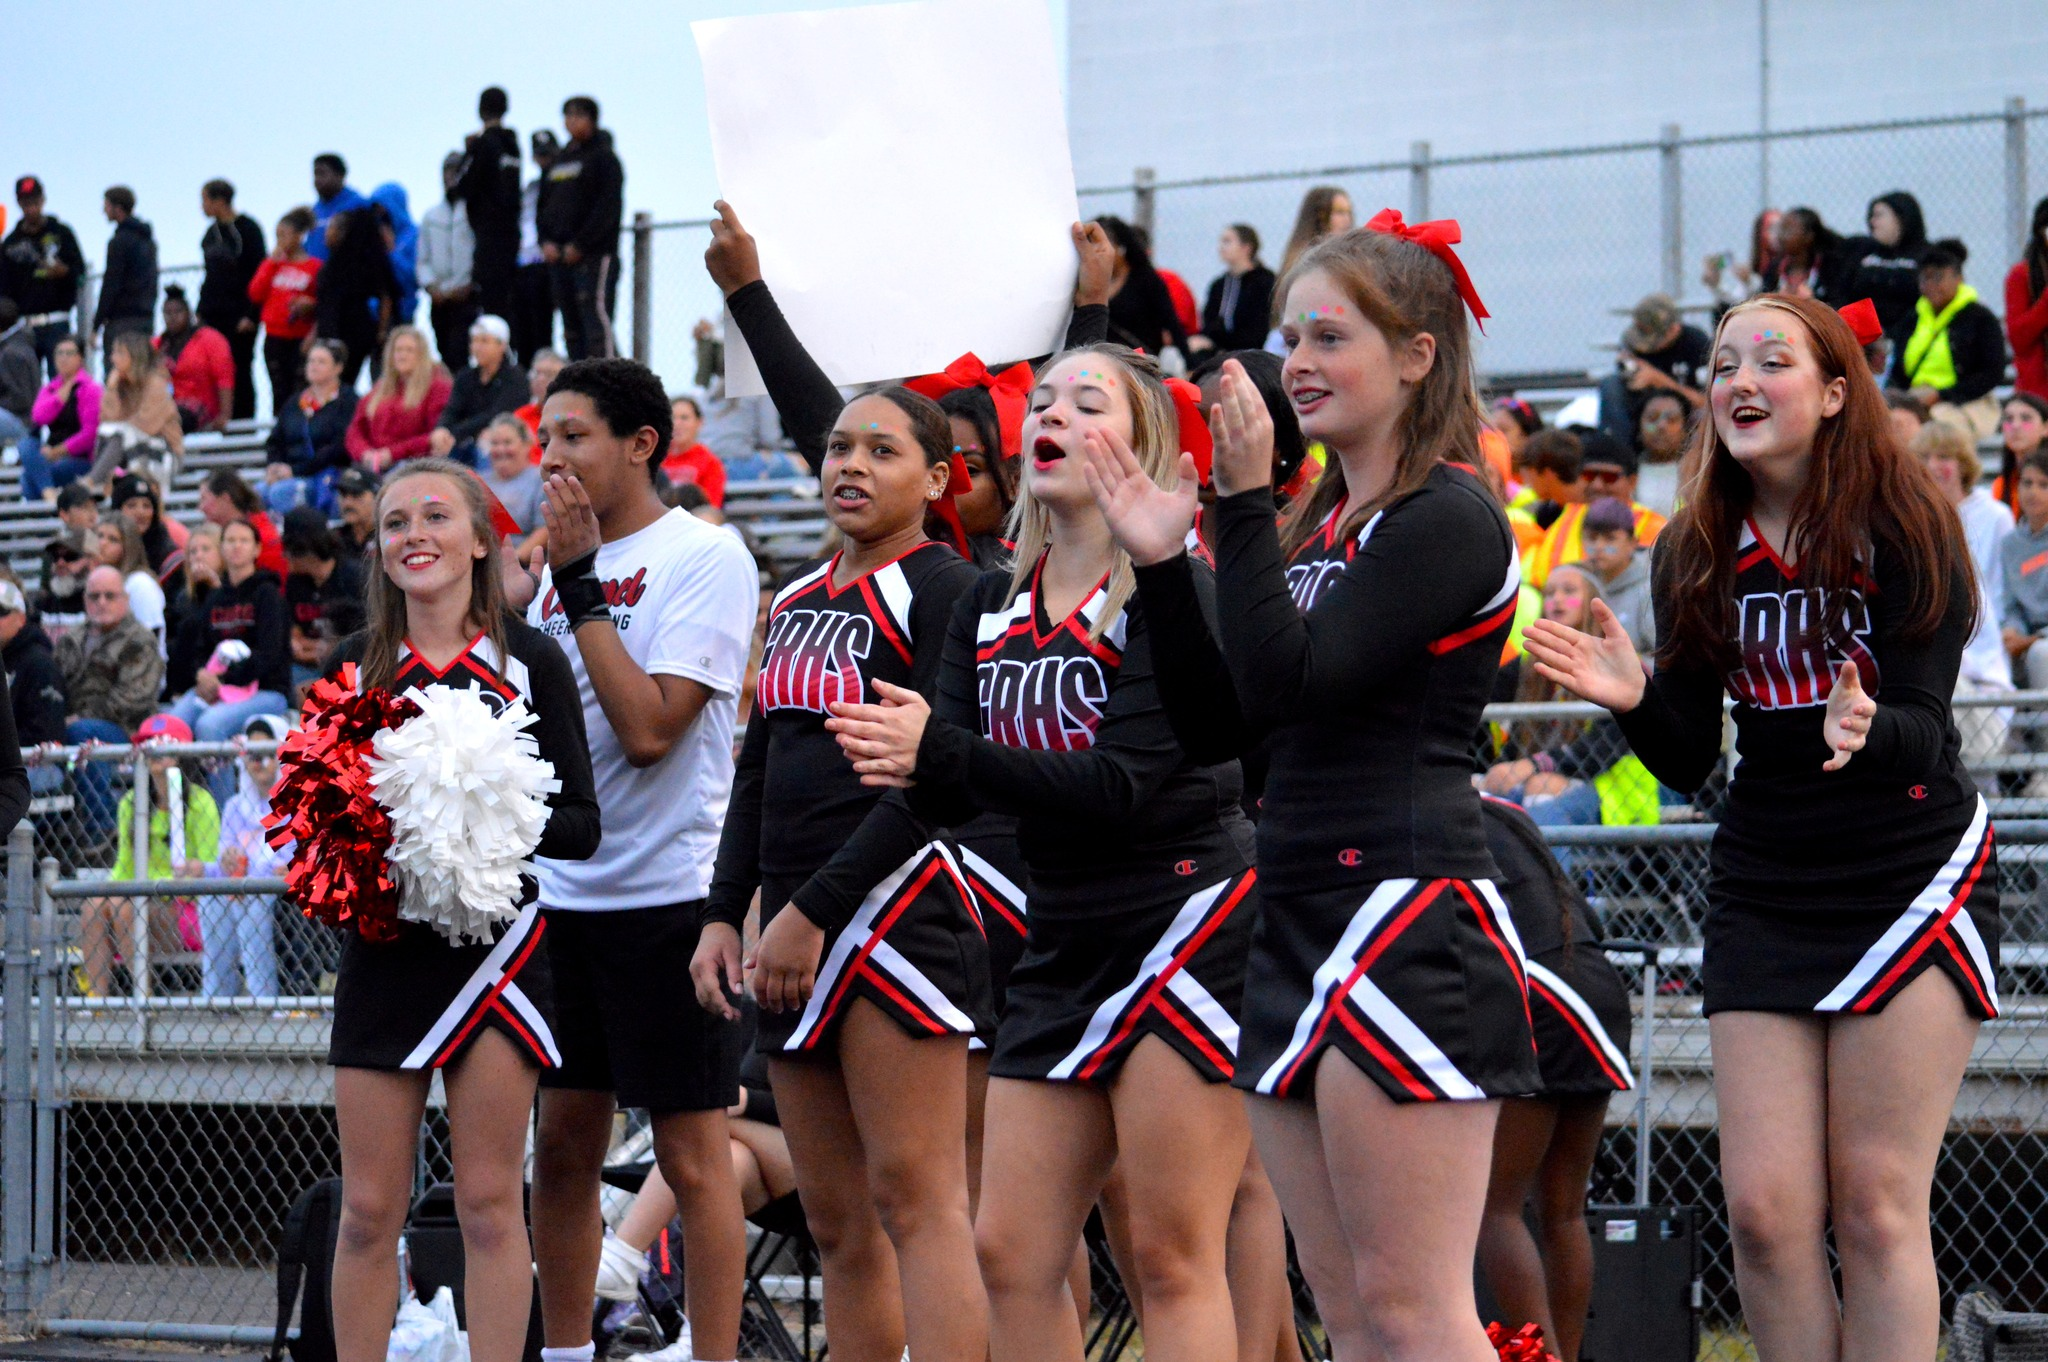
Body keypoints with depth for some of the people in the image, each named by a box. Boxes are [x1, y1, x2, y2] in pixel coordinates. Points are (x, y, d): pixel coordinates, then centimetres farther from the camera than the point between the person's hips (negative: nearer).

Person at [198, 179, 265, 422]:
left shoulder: (247, 229, -8)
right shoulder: (212, 232, 13)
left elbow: (258, 274, -11)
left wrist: (250, 315, -16)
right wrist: (201, 311, 13)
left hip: (240, 316, -6)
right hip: (214, 317, 6)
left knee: (240, 372, -2)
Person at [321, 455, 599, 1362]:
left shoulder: (530, 661, 1)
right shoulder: (355, 666, 9)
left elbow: (579, 824, -1)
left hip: (493, 940, -2)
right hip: (384, 947, 2)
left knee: (489, 1201, -1)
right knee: (369, 1208, 2)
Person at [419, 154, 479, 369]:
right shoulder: (430, 216, 16)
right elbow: (423, 258, 16)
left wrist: (468, 287, -11)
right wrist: (431, 286, -1)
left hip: (467, 297, -5)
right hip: (439, 301, 5)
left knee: (457, 354, -19)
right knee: (445, 355, 5)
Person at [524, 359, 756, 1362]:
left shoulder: (704, 557, -8)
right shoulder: (562, 568, 14)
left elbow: (649, 726, -18)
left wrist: (581, 583, -15)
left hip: (667, 890, -7)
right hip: (562, 891, 7)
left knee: (691, 1154, -4)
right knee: (562, 1144, 10)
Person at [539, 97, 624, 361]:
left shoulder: (603, 157, -3)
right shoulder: (559, 159, 19)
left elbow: (608, 208, -11)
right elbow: (545, 203, 21)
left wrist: (580, 245, -15)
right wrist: (546, 240, 4)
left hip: (594, 257, -7)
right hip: (559, 257, 7)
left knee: (597, 323, -15)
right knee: (572, 328, 7)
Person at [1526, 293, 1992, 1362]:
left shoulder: (1905, 529, -10)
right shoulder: (1696, 554, 2)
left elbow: (1925, 735, -15)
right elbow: (1687, 763, 1)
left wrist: (1865, 730, -38)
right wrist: (1632, 700, -20)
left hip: (1909, 880, -4)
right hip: (1763, 893, 4)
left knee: (1876, 1205, -6)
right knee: (1765, 1209, -3)